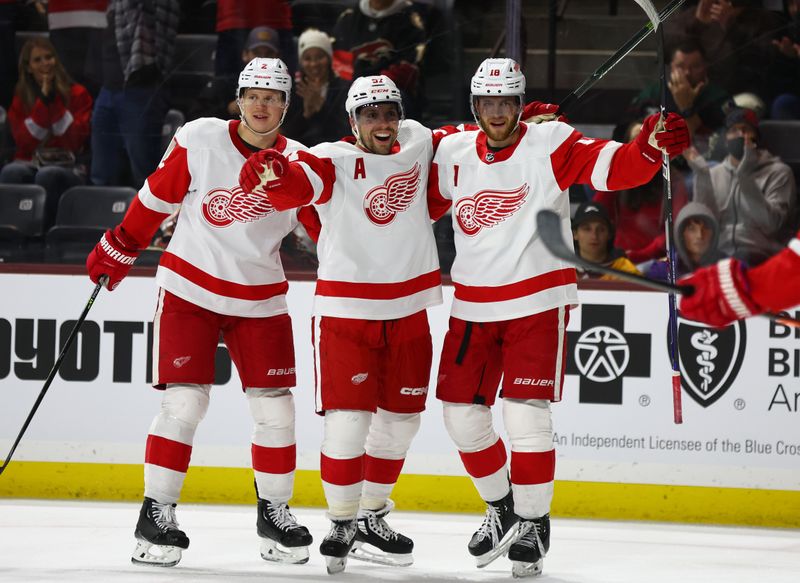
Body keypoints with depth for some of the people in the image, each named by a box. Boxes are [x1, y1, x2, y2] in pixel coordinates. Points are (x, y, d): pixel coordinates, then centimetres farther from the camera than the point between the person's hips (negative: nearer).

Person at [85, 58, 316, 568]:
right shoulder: (200, 140, -8)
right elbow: (158, 197, 3)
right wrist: (118, 250, 10)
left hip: (259, 300, 2)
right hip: (190, 289, -2)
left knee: (275, 406, 2)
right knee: (185, 401, -10)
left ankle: (275, 512, 19)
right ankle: (156, 513, 0)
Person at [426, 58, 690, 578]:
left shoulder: (549, 145, -9)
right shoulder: (453, 153, 4)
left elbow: (613, 168, -20)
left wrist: (653, 146, -37)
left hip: (538, 303, -5)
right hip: (473, 306, 5)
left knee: (525, 413, -10)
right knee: (462, 411, 6)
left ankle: (534, 523, 7)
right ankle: (502, 508, 28)